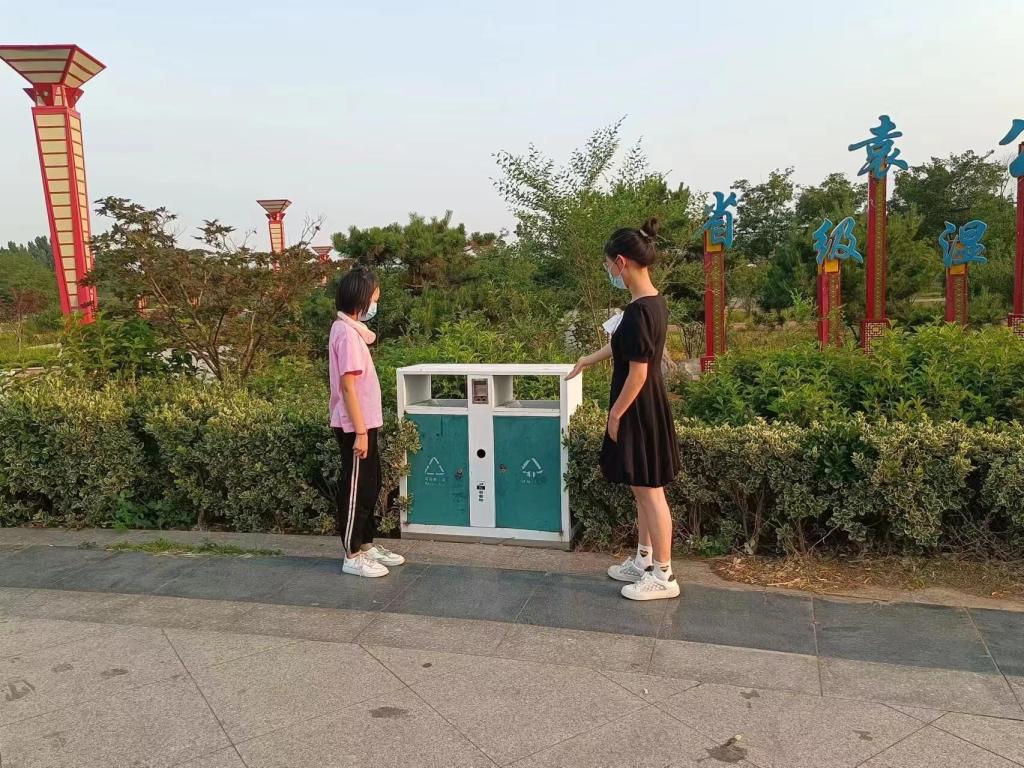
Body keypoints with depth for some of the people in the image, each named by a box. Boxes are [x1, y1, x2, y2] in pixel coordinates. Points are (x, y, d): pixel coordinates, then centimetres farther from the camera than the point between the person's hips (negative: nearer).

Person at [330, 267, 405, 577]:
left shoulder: (351, 328, 11)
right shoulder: (346, 333, -18)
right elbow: (347, 386, -21)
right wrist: (360, 432, -20)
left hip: (365, 422, 10)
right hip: (356, 426, -10)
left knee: (370, 487, 17)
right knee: (356, 489, 1)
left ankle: (366, 545, 29)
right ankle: (352, 556, 12)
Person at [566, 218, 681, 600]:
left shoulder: (638, 311, -23)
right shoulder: (654, 302, 8)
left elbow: (637, 372, -22)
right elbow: (623, 345, 23)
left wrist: (616, 414, -12)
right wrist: (587, 360, 36)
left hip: (638, 411, -10)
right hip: (647, 408, 10)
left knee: (649, 491, 0)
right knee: (643, 490, 17)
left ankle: (663, 575, 11)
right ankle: (644, 561, 30)